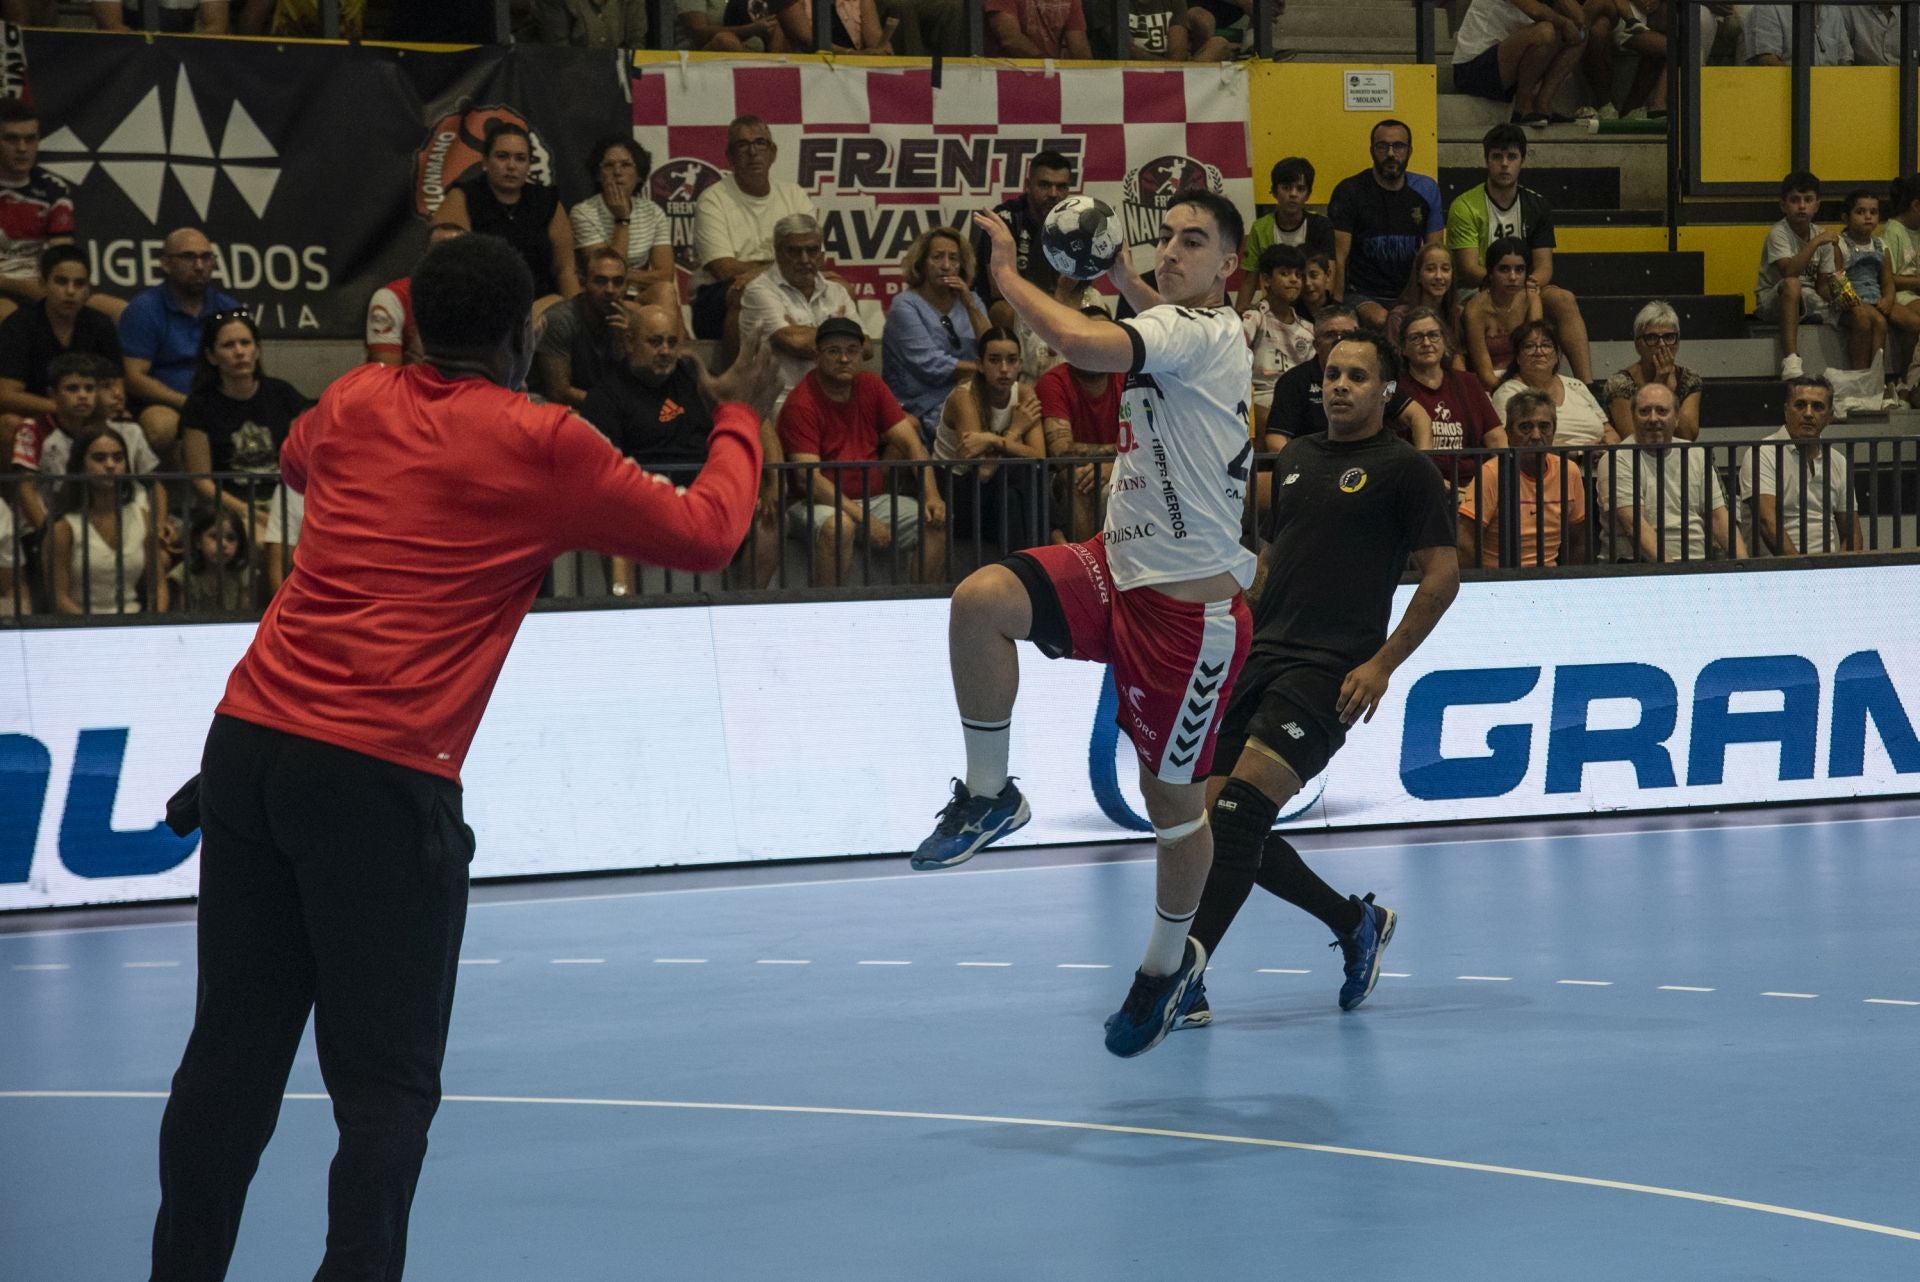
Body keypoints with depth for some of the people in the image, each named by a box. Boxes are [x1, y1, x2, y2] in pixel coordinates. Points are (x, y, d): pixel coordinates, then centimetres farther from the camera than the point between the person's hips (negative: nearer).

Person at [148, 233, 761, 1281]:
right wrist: (739, 423, 24)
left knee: (232, 1056, 11)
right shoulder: (540, 445, -1)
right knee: (384, 1084, 1)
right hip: (383, 777, -5)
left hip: (248, 741, 5)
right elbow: (705, 534, 8)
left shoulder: (355, 402, 13)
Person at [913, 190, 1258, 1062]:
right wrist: (1123, 278, 26)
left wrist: (1009, 276, -21)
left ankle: (1169, 959, 28)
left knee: (1173, 794, 6)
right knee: (980, 601, -20)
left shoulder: (1204, 331, -17)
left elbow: (1086, 345, -35)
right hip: (1120, 567, 8)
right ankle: (988, 795, -4)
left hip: (1189, 602, -8)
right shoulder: (1173, 327, 11)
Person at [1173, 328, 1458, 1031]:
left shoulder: (1404, 468, -1)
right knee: (1216, 816, 1)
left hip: (1331, 670, -7)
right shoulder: (1293, 458, 18)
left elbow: (1443, 575, -4)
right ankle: (1356, 922, 21)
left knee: (1241, 807, -19)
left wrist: (1382, 663, -12)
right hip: (1261, 658, 7)